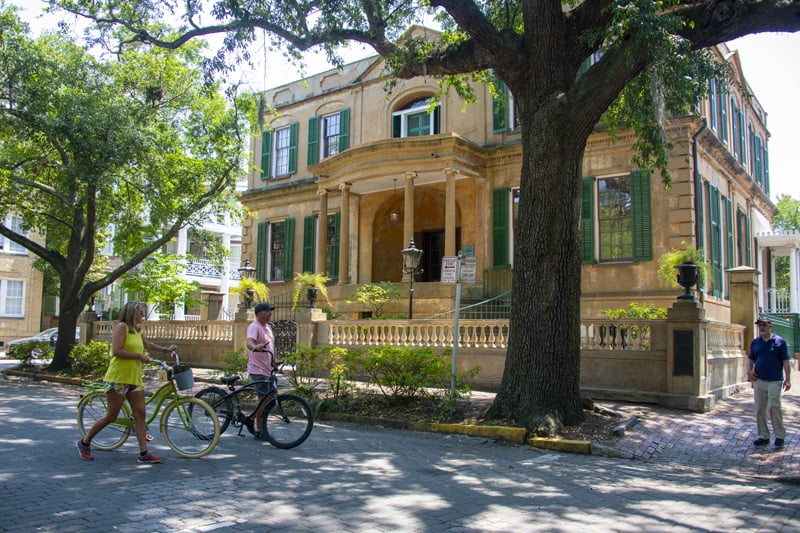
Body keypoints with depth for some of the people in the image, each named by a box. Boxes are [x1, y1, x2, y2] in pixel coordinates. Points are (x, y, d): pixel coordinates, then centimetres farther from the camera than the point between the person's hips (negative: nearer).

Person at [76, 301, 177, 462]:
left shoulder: (137, 330, 15)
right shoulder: (121, 327, -10)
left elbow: (147, 344, 34)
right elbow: (117, 351, -20)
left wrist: (165, 350, 38)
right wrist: (139, 355, -16)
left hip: (135, 379, 8)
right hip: (118, 378, -8)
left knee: (140, 414, 2)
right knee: (111, 416, -2)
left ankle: (144, 453, 3)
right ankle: (84, 442, 19)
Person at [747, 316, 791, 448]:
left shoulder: (779, 341, -2)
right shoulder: (755, 342, 10)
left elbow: (786, 362, -3)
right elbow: (751, 359, 18)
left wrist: (787, 379, -10)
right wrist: (749, 371, -1)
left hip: (775, 381, -4)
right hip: (759, 381, 5)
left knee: (773, 407, -9)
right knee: (759, 409, 6)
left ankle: (780, 436, 4)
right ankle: (763, 436, 15)